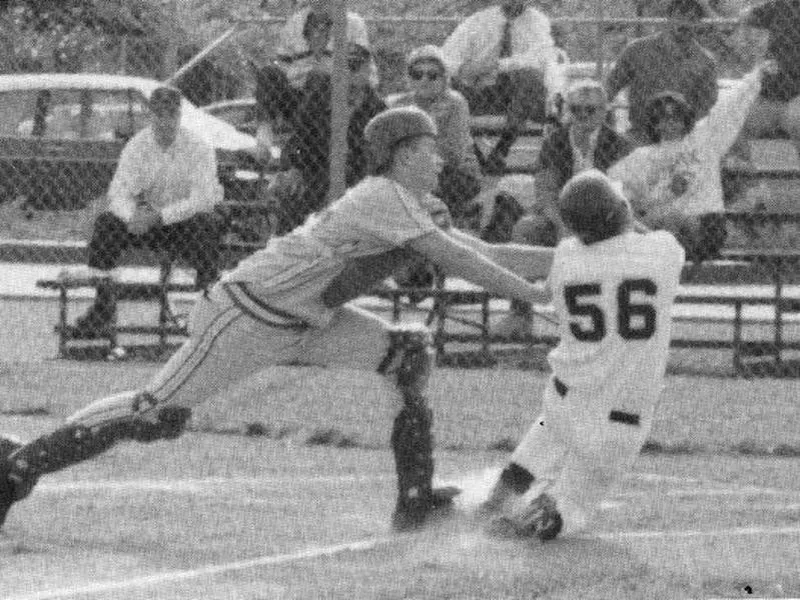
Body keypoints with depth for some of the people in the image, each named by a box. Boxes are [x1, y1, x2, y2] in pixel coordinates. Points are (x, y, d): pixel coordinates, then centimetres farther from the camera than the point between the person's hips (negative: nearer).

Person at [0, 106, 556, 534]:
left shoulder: (414, 208, 11)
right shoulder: (384, 198, -19)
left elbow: (487, 254, 12)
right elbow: (459, 261, -23)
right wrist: (543, 296, -20)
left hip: (303, 322, 10)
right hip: (250, 314, -10)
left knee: (410, 351, 1)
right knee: (158, 414, -14)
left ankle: (416, 497, -1)